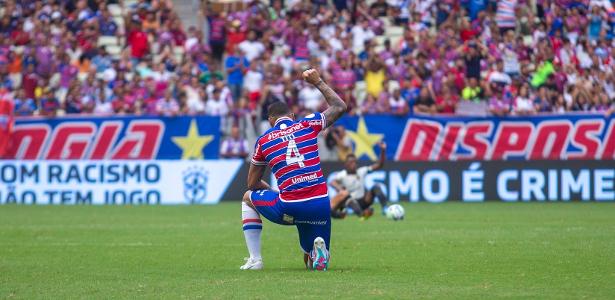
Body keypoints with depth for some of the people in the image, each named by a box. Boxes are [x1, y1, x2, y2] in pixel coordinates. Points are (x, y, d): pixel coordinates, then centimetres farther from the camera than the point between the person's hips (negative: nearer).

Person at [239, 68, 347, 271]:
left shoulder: (263, 140, 9)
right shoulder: (307, 124, 9)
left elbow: (252, 183, 18)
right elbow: (340, 107, 24)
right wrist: (318, 82, 31)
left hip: (288, 209, -1)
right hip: (320, 206, 1)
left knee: (249, 198, 30)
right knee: (315, 263, 21)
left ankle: (255, 260, 18)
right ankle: (319, 251, -19)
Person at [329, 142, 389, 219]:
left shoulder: (362, 171, 1)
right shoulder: (342, 175, -9)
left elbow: (379, 165, -1)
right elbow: (333, 182, -28)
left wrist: (383, 151, -14)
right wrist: (340, 189, -48)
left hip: (365, 200, 4)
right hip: (353, 202, -4)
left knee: (376, 187, -19)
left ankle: (385, 209, -30)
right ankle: (362, 214, -61)